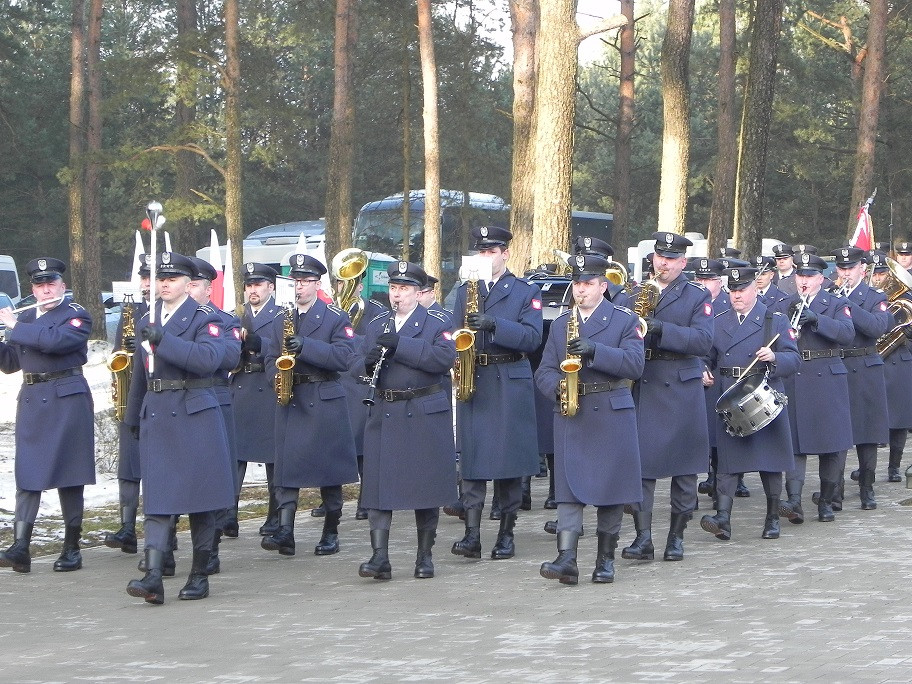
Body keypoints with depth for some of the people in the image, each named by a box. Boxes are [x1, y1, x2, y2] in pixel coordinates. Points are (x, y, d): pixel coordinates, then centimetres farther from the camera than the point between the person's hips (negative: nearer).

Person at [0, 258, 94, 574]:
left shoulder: (77, 316, -3)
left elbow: (54, 341, -22)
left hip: (67, 399, -5)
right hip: (31, 400, 5)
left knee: (69, 475, 0)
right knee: (27, 474, -3)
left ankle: (72, 548, 7)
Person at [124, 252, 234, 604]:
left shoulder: (204, 318, -3)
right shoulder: (147, 320, 16)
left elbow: (209, 358, -22)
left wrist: (163, 339, -24)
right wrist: (134, 416, 27)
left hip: (195, 415, -5)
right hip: (156, 416, 5)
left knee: (200, 495, 2)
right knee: (157, 497, -5)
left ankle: (200, 575, 11)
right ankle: (153, 575, -13)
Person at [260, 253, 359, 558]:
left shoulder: (336, 317, 0)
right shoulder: (281, 319, 14)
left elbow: (343, 357, -11)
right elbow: (270, 357, 17)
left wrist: (307, 347, -21)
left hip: (325, 401, -3)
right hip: (289, 400, 3)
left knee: (330, 468, 2)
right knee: (287, 465, -5)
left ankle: (331, 533, 11)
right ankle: (285, 532, -10)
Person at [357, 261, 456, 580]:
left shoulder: (437, 323, 1)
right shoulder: (376, 325, 14)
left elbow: (445, 358, -17)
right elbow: (361, 369, 13)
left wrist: (400, 345, -22)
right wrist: (369, 363, -12)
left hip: (426, 415, -3)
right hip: (384, 415, 3)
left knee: (426, 484, 3)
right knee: (378, 484, -5)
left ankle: (425, 556, 13)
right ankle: (380, 557, -7)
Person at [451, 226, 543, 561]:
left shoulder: (526, 292, 3)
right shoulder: (465, 290, 15)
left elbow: (532, 337, -9)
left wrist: (494, 325, -22)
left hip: (510, 385, -3)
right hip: (472, 384, 3)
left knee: (509, 459, 0)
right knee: (471, 458, -3)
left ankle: (506, 534, 8)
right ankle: (472, 534, -5)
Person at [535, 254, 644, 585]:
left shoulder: (624, 320, 3)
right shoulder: (560, 324, 15)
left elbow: (634, 363, -11)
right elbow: (544, 371, 11)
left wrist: (594, 351, -22)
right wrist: (557, 387, -12)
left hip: (612, 414, -2)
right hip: (570, 415, 2)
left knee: (611, 486, 2)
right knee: (568, 486, -7)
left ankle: (606, 558, 12)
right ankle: (567, 558, -15)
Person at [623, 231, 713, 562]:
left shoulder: (697, 297, 2)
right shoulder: (637, 295, 15)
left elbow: (703, 340, -12)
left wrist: (661, 328, -22)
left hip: (681, 392, -3)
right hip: (643, 390, 3)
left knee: (684, 466, 3)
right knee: (639, 462, -4)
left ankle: (677, 536, 13)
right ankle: (643, 537, -4)